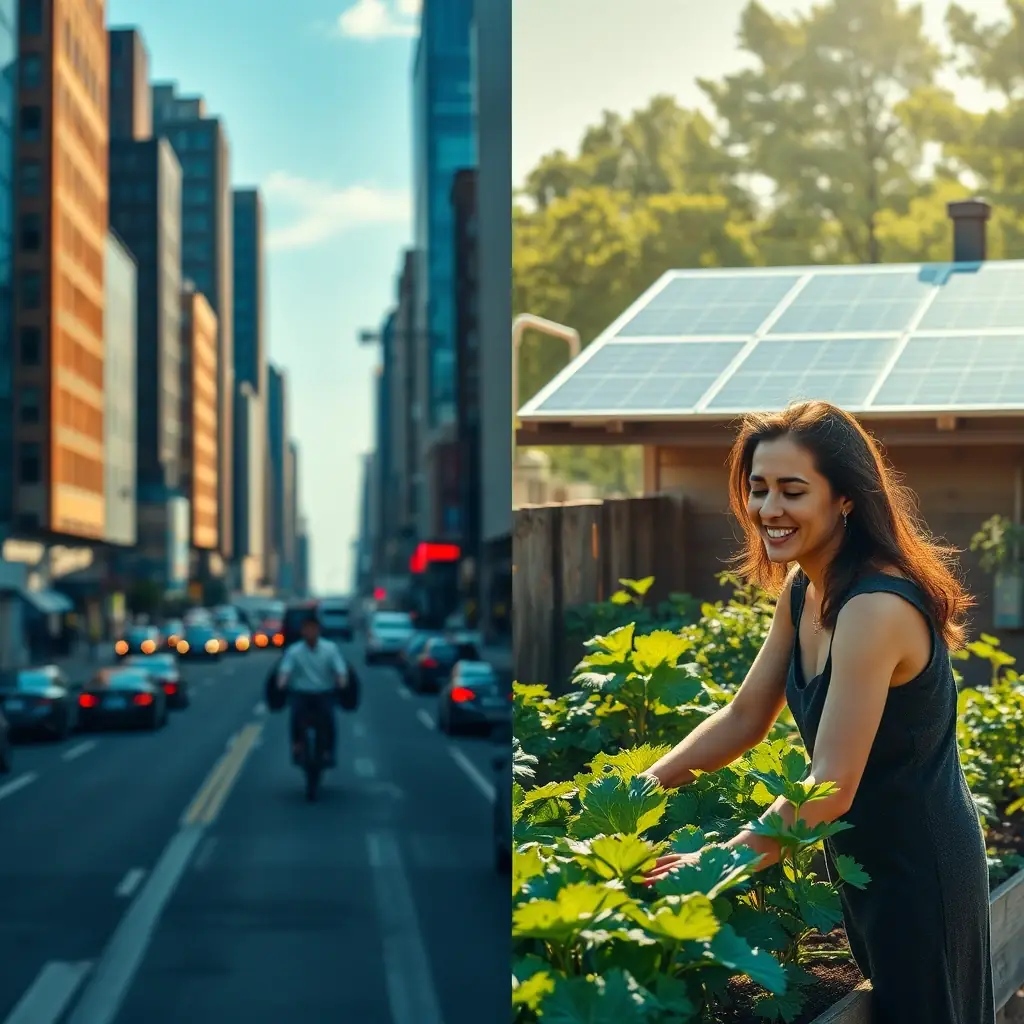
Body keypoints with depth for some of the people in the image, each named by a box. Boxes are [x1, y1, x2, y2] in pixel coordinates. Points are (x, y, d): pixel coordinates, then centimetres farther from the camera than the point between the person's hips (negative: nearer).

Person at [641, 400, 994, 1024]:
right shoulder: (803, 589, 0)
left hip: (920, 871, -9)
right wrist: (643, 788, -2)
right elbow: (745, 720, 7)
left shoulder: (876, 608, -29)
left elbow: (831, 788, -29)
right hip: (860, 853, 9)